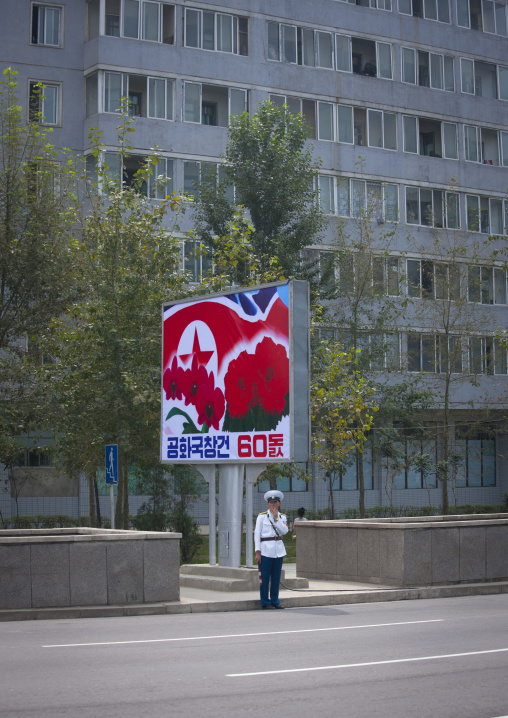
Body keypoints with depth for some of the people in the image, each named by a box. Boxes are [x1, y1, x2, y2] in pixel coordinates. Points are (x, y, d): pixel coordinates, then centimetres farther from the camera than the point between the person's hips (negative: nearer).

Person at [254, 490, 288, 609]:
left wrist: (276, 518, -11)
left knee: (276, 577, 6)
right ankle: (264, 602, 4)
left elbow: (284, 531, -5)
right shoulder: (262, 516, 1)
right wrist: (257, 552, -8)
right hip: (265, 549, -4)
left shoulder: (282, 517, 12)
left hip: (279, 550, 4)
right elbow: (257, 534, -2)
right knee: (264, 577, -4)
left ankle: (275, 601, 15)